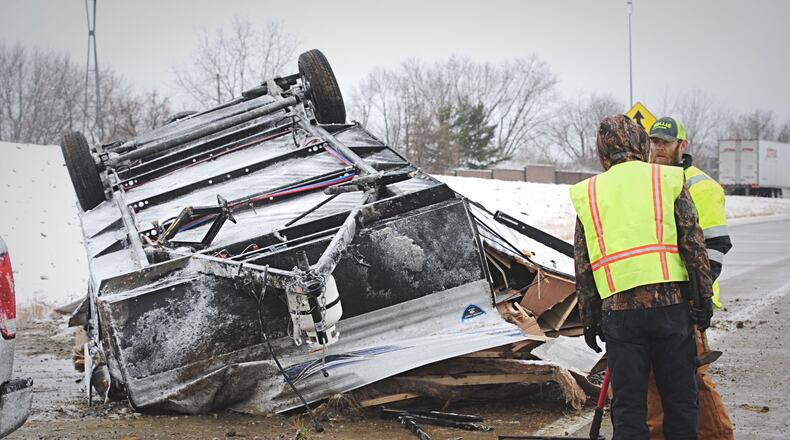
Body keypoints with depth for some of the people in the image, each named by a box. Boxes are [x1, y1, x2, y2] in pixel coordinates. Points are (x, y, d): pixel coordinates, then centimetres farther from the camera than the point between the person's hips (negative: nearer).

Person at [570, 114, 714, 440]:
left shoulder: (587, 194, 10)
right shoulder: (668, 180, 5)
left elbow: (583, 267, 10)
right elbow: (693, 244, -1)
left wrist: (589, 320, 16)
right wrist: (704, 297, 3)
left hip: (618, 311, 1)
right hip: (670, 303, -1)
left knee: (627, 405, 7)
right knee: (680, 400, 9)